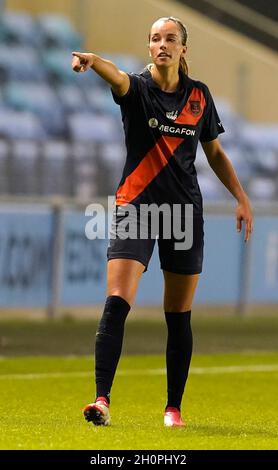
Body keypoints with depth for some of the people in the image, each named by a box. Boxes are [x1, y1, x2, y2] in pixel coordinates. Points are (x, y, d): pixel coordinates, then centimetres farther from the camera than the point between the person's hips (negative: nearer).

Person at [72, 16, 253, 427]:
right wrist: (91, 61, -51)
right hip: (136, 206, -3)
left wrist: (241, 197, 10)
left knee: (179, 316, 6)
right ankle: (102, 399, -22)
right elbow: (117, 77, -28)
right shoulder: (137, 88, -3)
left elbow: (215, 152, 18)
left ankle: (174, 408, 16)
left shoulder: (199, 95, 7)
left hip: (185, 209, 3)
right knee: (117, 303, -18)